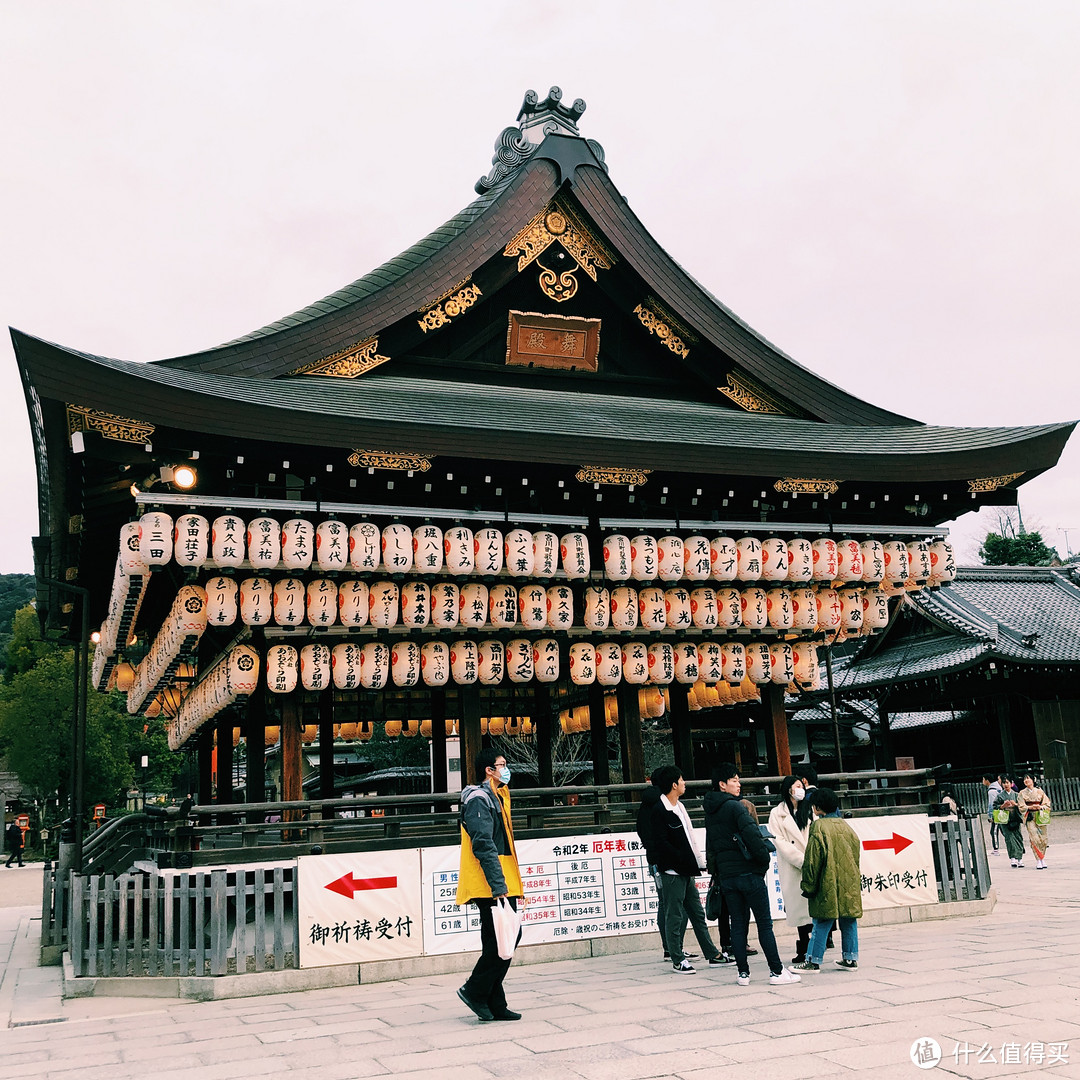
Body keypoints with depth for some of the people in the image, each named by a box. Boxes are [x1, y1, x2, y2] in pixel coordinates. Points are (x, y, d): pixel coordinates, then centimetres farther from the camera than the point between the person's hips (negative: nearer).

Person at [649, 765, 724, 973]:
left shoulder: (679, 807, 15)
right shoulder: (659, 811, -14)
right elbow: (663, 843, -18)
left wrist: (699, 862, 14)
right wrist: (686, 861, -17)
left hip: (686, 871, 9)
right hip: (673, 871, -9)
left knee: (697, 913, 14)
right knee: (674, 916, -1)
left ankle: (712, 954, 22)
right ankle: (677, 960, 8)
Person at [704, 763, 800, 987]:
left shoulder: (710, 813, 13)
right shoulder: (734, 807, -12)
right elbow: (752, 835, -21)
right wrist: (765, 859, -8)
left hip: (726, 876, 7)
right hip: (749, 873, -7)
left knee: (738, 924, 10)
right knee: (764, 924, 0)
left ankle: (743, 973, 10)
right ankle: (776, 971, 3)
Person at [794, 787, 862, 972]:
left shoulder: (819, 827, -12)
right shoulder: (846, 826, 8)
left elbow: (812, 860, -12)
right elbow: (856, 854, 15)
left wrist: (808, 886, -5)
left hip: (828, 885, -6)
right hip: (850, 884, 6)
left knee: (821, 924, -1)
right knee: (849, 922, 12)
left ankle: (813, 961, 3)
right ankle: (850, 959, 16)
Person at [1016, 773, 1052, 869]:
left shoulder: (1040, 791, 11)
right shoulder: (1022, 793, 7)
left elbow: (1046, 803, 8)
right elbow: (1021, 807, 2)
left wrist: (1040, 807, -11)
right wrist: (1031, 807, -14)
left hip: (1040, 817, 2)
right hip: (1029, 817, -2)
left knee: (1042, 838, -2)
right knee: (1034, 838, -12)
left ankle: (1043, 860, 8)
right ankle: (1038, 861, -10)